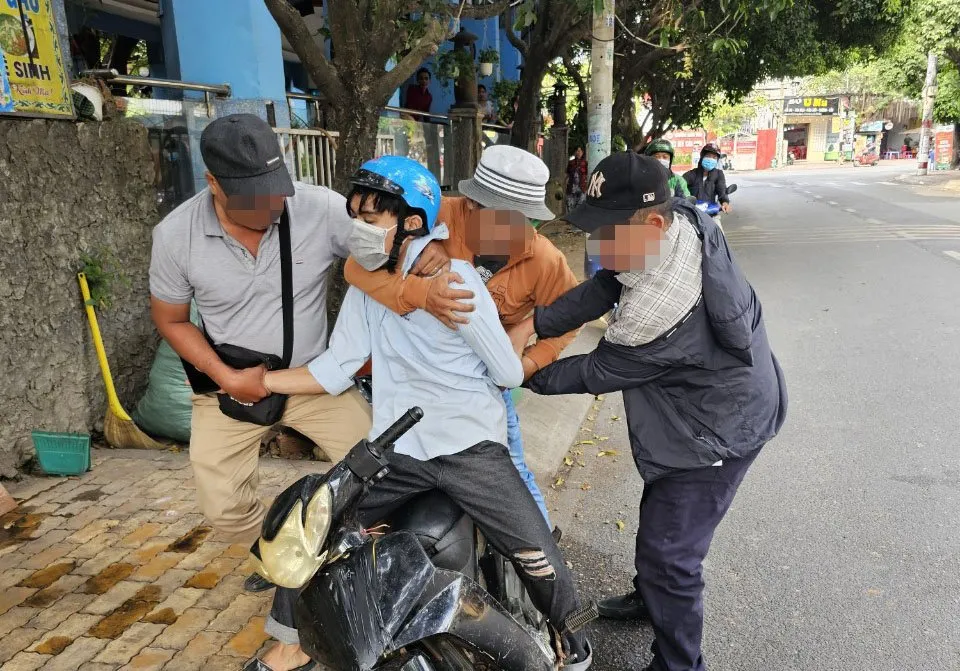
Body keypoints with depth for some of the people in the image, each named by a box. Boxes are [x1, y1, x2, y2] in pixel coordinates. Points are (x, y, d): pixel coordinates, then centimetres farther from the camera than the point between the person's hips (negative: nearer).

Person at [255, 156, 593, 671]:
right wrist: (257, 380, -3)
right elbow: (335, 369, 1)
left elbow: (508, 373, -11)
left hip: (470, 445, -5)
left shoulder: (454, 279, -16)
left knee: (535, 552, -6)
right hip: (395, 449, 5)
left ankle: (569, 630, 29)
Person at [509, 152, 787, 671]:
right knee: (660, 511, 27)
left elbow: (598, 374, -21)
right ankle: (650, 598, 52)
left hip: (714, 431, -10)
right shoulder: (685, 220, -13)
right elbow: (605, 286, -8)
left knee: (668, 553, -1)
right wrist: (532, 324, -18)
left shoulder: (656, 309, -38)